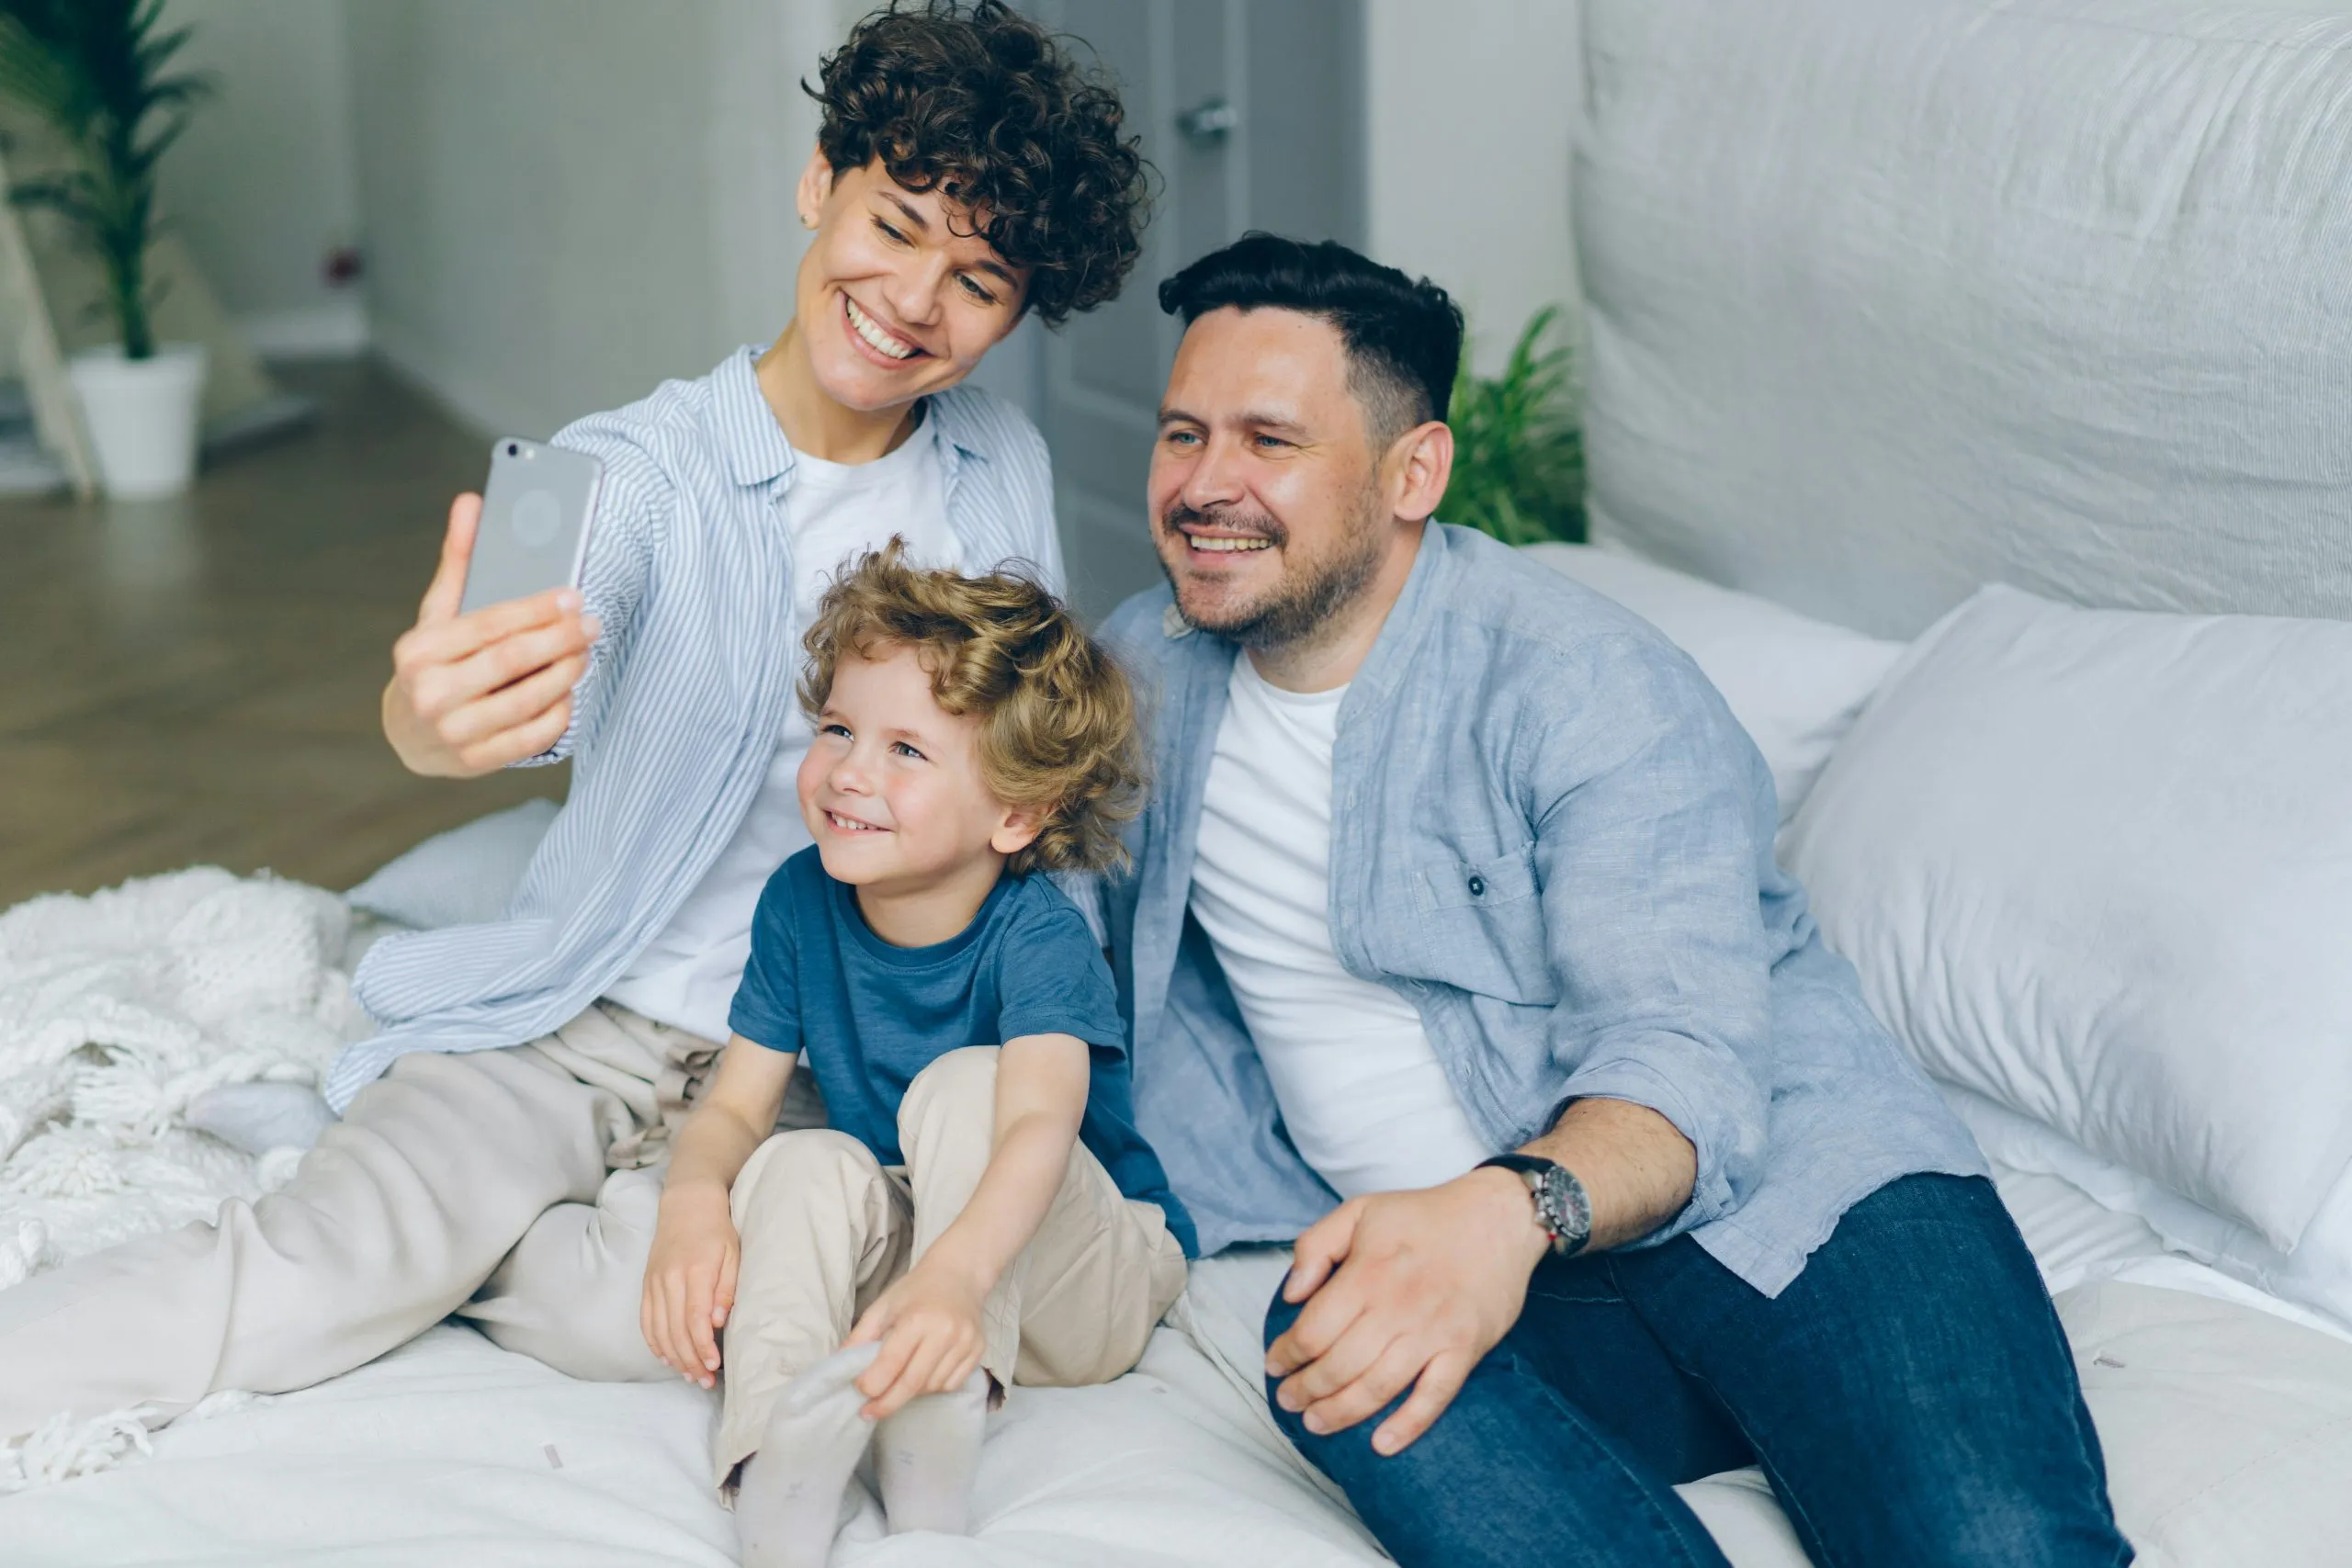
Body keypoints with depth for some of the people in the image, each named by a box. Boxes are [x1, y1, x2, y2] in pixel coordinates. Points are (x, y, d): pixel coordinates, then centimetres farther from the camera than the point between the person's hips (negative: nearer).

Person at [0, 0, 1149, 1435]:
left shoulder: (1007, 475, 2)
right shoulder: (635, 474, -10)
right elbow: (529, 677, -31)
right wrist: (432, 715, -56)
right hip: (588, 1014, -2)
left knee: (649, 1307, -29)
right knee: (314, 1285, -26)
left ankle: (389, 1223, -3)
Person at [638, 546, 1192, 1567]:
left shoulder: (1037, 936, -22)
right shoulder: (801, 902, -6)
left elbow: (1040, 1125, -39)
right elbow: (735, 1105, -6)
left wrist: (954, 1274, -60)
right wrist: (694, 1200, -31)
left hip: (1082, 1289, -4)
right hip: (899, 1258, 4)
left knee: (964, 1088, -29)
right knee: (806, 1168, -27)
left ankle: (939, 1434, -39)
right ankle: (778, 1473, -47)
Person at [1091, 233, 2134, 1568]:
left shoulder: (1589, 688, -8)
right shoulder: (1143, 670, 11)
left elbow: (1687, 1063, -19)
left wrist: (1512, 1208, -41)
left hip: (1767, 1182, -5)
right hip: (1416, 1241, 5)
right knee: (1343, 1376, -34)